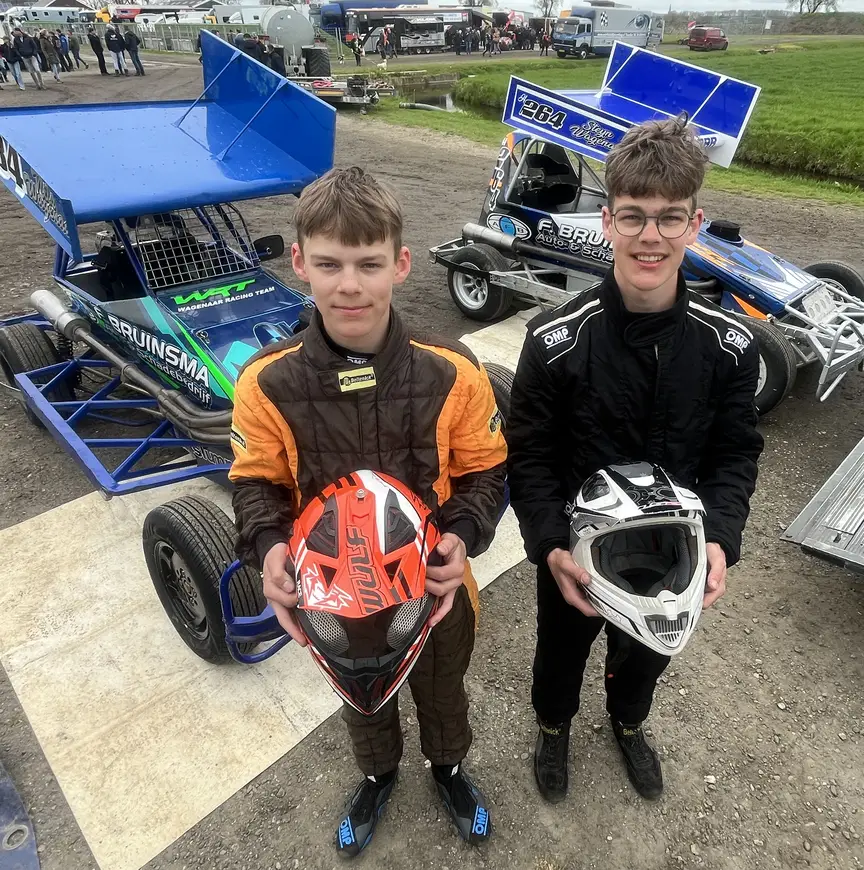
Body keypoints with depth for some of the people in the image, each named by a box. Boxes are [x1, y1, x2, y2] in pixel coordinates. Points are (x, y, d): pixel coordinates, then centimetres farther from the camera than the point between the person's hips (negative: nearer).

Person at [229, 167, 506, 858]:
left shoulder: (452, 374, -22)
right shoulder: (267, 383, -20)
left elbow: (483, 472, -9)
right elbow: (258, 483, -8)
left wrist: (463, 536, -27)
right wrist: (268, 547, -27)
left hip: (435, 586, 0)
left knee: (442, 689, 29)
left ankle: (448, 764, 65)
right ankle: (378, 772, 65)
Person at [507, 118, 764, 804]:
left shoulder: (728, 345, -14)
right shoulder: (558, 340, -22)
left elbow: (735, 453, -4)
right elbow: (528, 456, -16)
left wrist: (720, 540, -19)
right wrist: (551, 546, -27)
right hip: (575, 553, -2)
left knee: (646, 655, 30)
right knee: (562, 652, 25)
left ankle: (628, 722, 65)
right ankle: (555, 724, 60)